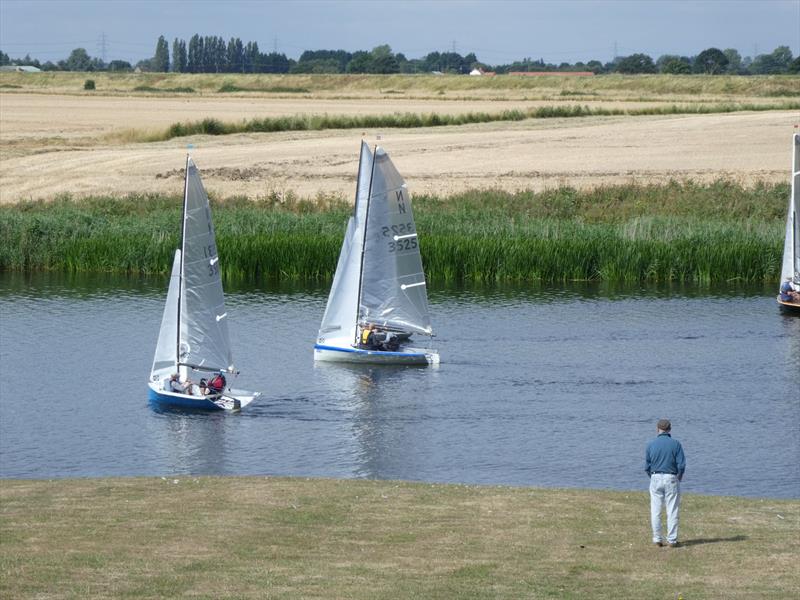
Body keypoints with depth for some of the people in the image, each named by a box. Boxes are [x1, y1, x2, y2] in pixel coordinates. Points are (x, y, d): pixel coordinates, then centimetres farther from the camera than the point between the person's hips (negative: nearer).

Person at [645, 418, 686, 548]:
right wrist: (679, 478, 10)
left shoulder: (651, 445, 0)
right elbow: (681, 465, -7)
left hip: (655, 479, 1)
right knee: (672, 511, 3)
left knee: (655, 511, 8)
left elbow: (647, 467, 2)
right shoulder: (675, 444, -5)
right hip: (671, 479, -1)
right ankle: (672, 540, 2)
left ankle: (657, 539, 8)